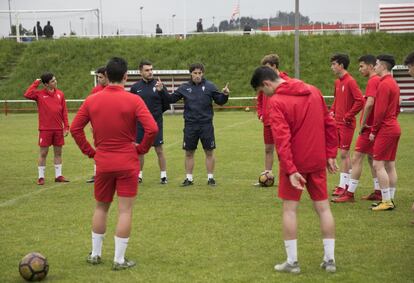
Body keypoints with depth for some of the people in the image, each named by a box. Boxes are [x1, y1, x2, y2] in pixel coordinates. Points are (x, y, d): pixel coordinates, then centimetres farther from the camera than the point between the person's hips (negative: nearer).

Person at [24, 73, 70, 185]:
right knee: (43, 153, 3)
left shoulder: (60, 94, 6)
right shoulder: (39, 94, -3)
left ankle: (58, 176, 18)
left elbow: (64, 111, 7)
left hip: (58, 129, 3)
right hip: (45, 129, -3)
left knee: (58, 152, 9)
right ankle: (41, 177, 11)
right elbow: (27, 95, -21)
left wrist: (66, 126, 1)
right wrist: (36, 83, -12)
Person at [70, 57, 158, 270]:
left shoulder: (91, 101, 0)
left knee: (101, 207, 19)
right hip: (128, 164, -3)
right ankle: (119, 260, 5)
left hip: (103, 163, 3)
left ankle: (95, 254, 27)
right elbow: (152, 128, -17)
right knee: (125, 211, 3)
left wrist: (89, 151, 8)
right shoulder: (133, 100, -10)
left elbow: (75, 128, 1)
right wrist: (142, 148, -2)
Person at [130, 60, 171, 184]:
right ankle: (139, 175, 20)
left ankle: (163, 175, 11)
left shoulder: (158, 85, -1)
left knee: (159, 150, 2)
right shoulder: (135, 87, 4)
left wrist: (161, 90, -20)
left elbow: (168, 103, -5)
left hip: (156, 123, -2)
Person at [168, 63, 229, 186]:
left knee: (209, 152, 3)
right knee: (189, 153, 6)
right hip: (190, 125, 1)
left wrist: (225, 94, -15)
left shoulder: (209, 86, 0)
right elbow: (171, 99, 6)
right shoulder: (184, 87, 4)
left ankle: (210, 178, 15)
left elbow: (220, 101, 4)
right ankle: (189, 178, 17)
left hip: (206, 124, -1)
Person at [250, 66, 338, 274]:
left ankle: (292, 262, 6)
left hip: (294, 163, -5)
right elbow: (329, 124, 8)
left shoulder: (276, 102, -13)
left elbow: (282, 138, -21)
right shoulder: (314, 92, 6)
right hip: (318, 162, 5)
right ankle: (330, 260, 15)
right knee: (323, 208, 11)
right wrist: (330, 154, 12)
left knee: (289, 209, 5)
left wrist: (290, 170, -23)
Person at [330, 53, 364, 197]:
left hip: (346, 123, -8)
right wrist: (332, 111, 11)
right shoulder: (337, 82, 12)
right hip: (337, 122, 8)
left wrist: (348, 116, -17)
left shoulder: (350, 81, -14)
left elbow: (360, 101, -21)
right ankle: (345, 183, 17)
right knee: (344, 154, 11)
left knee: (344, 153, -4)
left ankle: (343, 185, 2)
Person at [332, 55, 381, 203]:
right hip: (375, 126, 10)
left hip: (368, 128, -10)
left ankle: (350, 194, -5)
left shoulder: (373, 81, -16)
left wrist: (363, 123, -18)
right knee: (372, 157, 16)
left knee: (357, 158, -7)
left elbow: (369, 103, -28)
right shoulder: (378, 80, 14)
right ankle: (378, 192, 20)